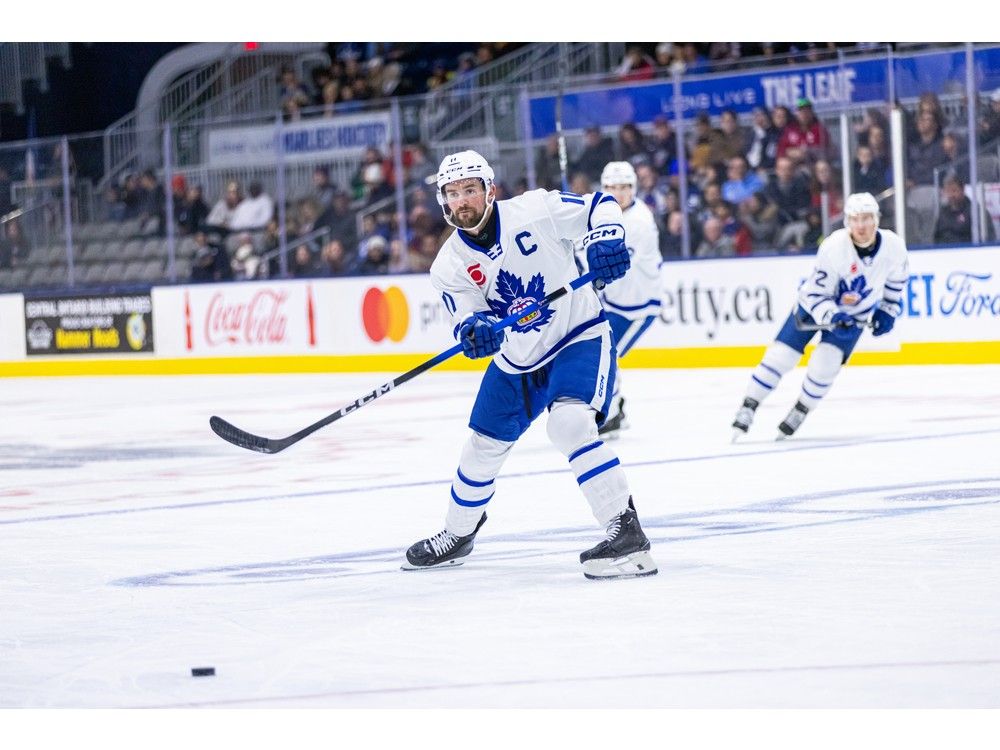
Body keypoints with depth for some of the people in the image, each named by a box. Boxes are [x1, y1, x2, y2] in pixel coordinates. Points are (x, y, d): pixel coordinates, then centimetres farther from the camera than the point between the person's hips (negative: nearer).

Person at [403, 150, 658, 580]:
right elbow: (467, 316, -13)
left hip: (579, 337, -6)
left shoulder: (533, 211, -18)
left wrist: (604, 239, -33)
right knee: (483, 446, 14)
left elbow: (598, 206, -12)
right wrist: (476, 330, -38)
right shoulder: (449, 266, -7)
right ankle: (458, 535, 39)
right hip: (517, 358, 6)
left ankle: (626, 533, -28)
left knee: (569, 424, -30)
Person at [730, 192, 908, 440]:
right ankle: (746, 412, 2)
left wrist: (888, 311, 3)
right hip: (816, 303, -2)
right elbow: (815, 294, -24)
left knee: (824, 364, -16)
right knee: (779, 356, -9)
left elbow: (897, 278, 4)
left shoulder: (894, 246, -21)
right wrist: (832, 318, -40)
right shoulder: (834, 247, -31)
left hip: (856, 314, 2)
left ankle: (798, 414, 5)